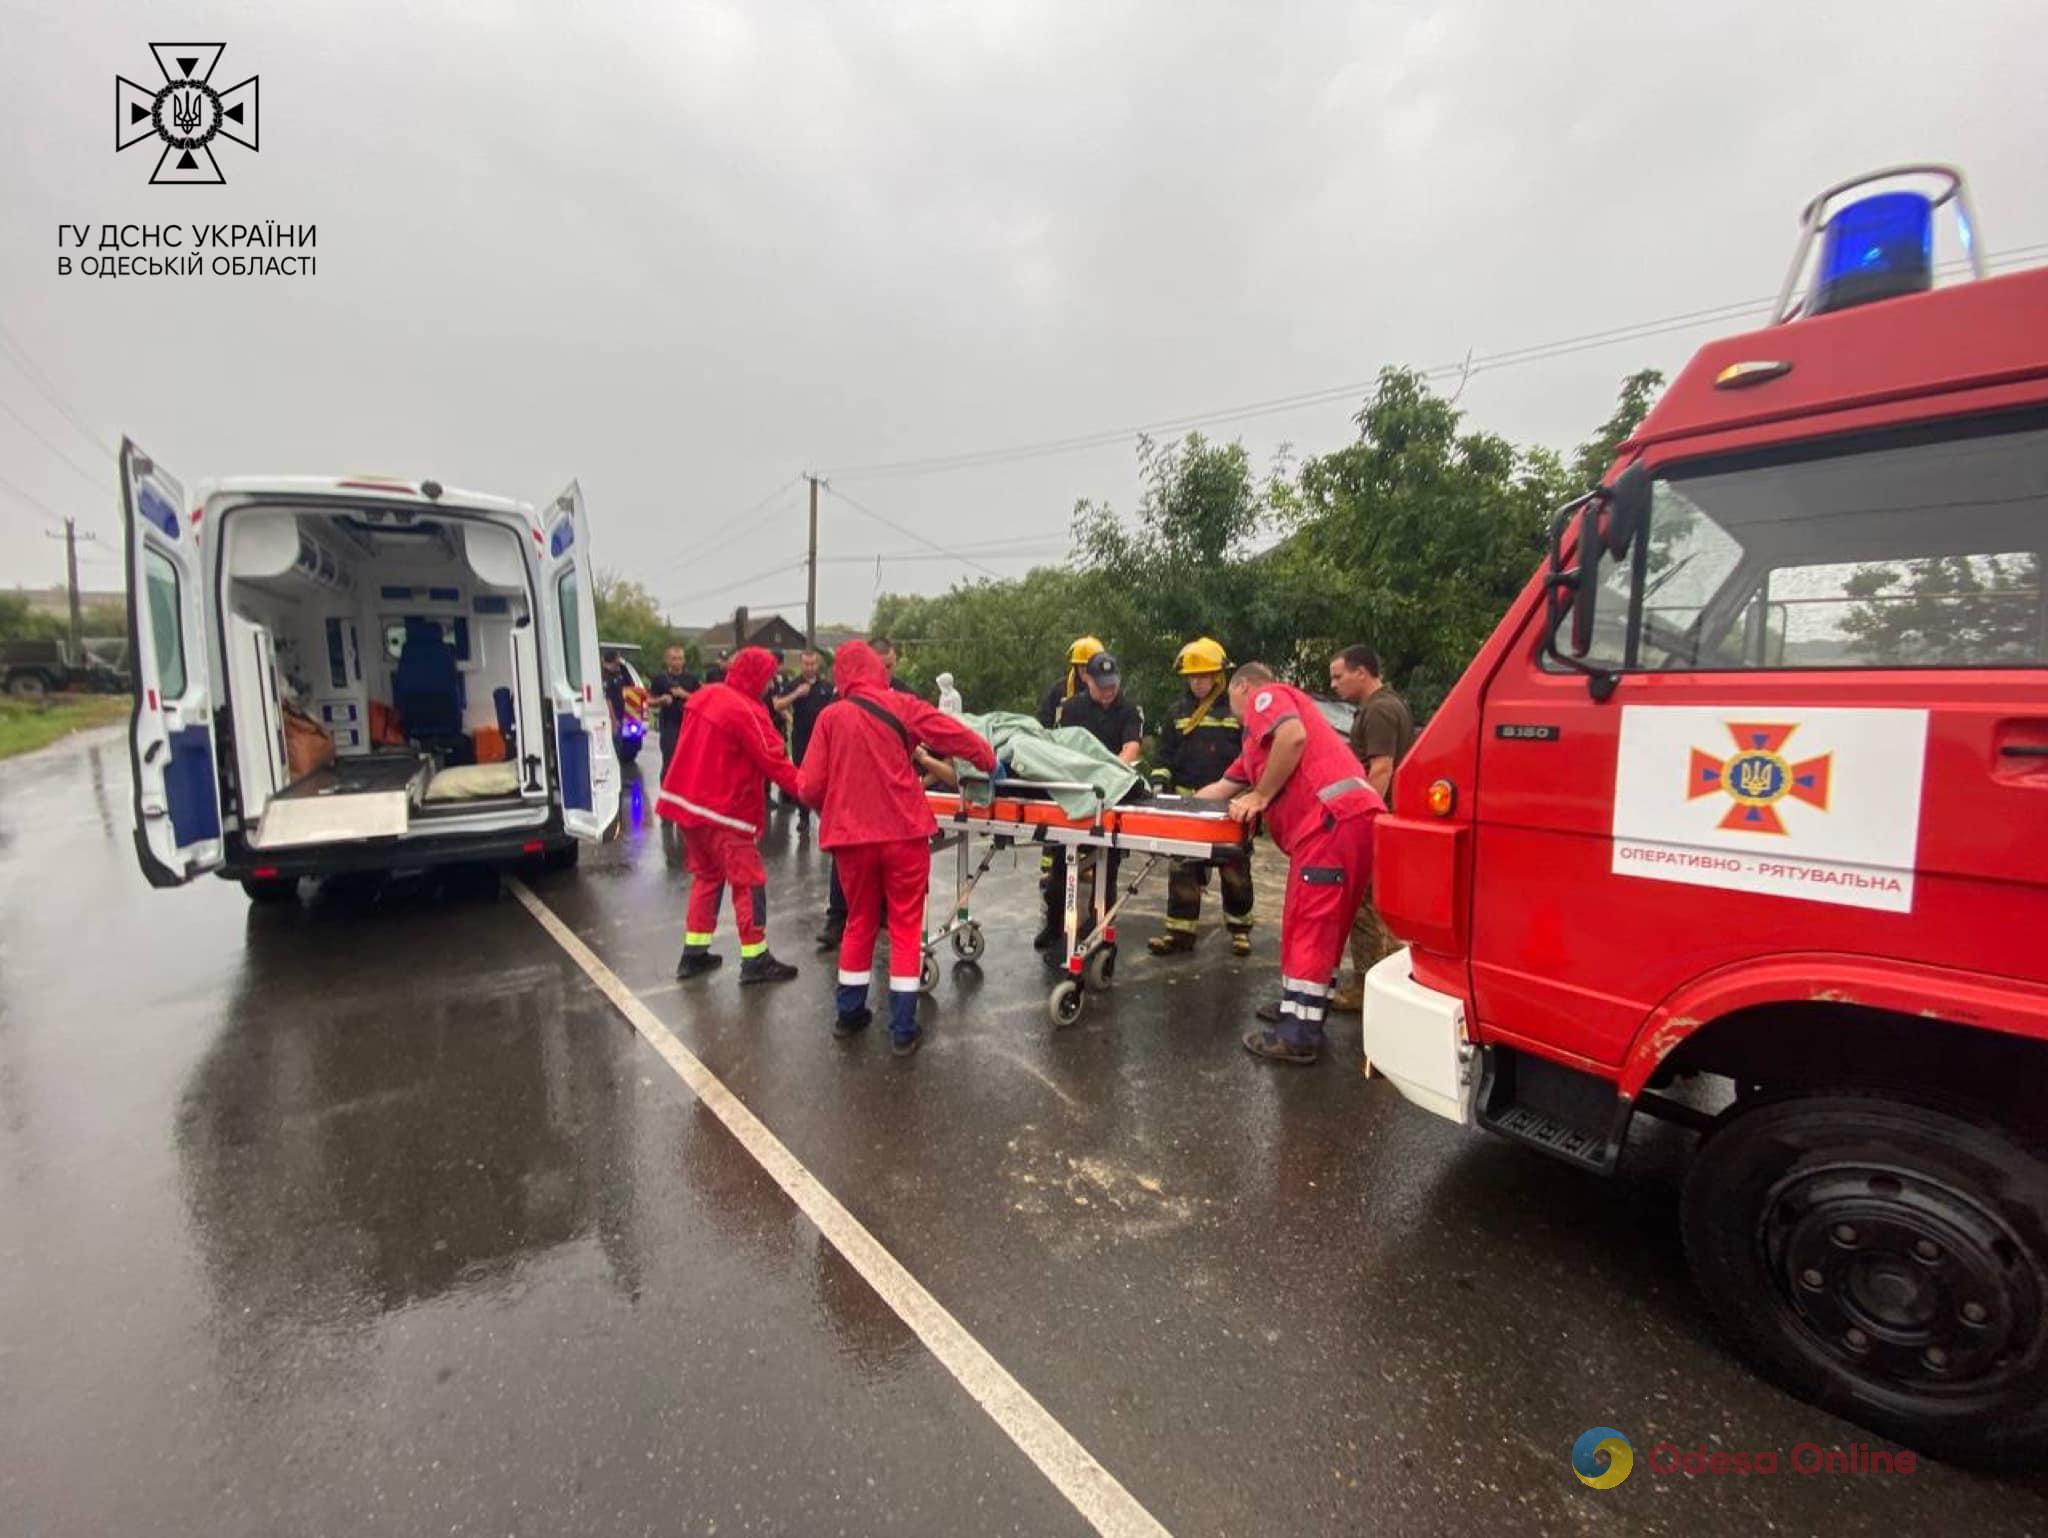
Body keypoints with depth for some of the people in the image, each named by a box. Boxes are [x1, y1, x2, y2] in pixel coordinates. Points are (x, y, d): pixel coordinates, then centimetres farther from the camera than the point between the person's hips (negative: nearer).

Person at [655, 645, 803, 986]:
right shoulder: (746, 711, -18)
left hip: (688, 800, 9)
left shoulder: (704, 696, 8)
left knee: (706, 875, 19)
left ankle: (694, 952, 23)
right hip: (721, 809, -9)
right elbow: (774, 762, -19)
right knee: (749, 881, -1)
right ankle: (755, 960, 4)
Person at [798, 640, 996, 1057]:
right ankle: (904, 1029, 11)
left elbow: (809, 787, -3)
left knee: (859, 922, 20)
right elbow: (959, 737, -4)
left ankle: (849, 1013, 32)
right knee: (906, 928, 8)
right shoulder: (903, 706, -3)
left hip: (851, 836, 2)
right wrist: (989, 762, 15)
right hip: (904, 832, -2)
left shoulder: (830, 717, 0)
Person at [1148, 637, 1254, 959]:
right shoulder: (1181, 710, 11)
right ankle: (1180, 930, 12)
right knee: (1182, 869, 4)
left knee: (1235, 869, 7)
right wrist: (1160, 779, 0)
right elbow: (1166, 751, 15)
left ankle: (1239, 929, 22)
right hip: (1187, 803, 4)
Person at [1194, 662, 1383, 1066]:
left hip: (1335, 816, -10)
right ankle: (1301, 1008, 27)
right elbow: (1224, 787, 38)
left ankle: (1299, 1034, -5)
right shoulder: (1258, 732, 33)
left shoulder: (1265, 696, 6)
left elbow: (1294, 735, -16)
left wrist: (1261, 795, -9)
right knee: (1320, 923, 16)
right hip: (1348, 817, 10)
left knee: (1309, 924, -8)